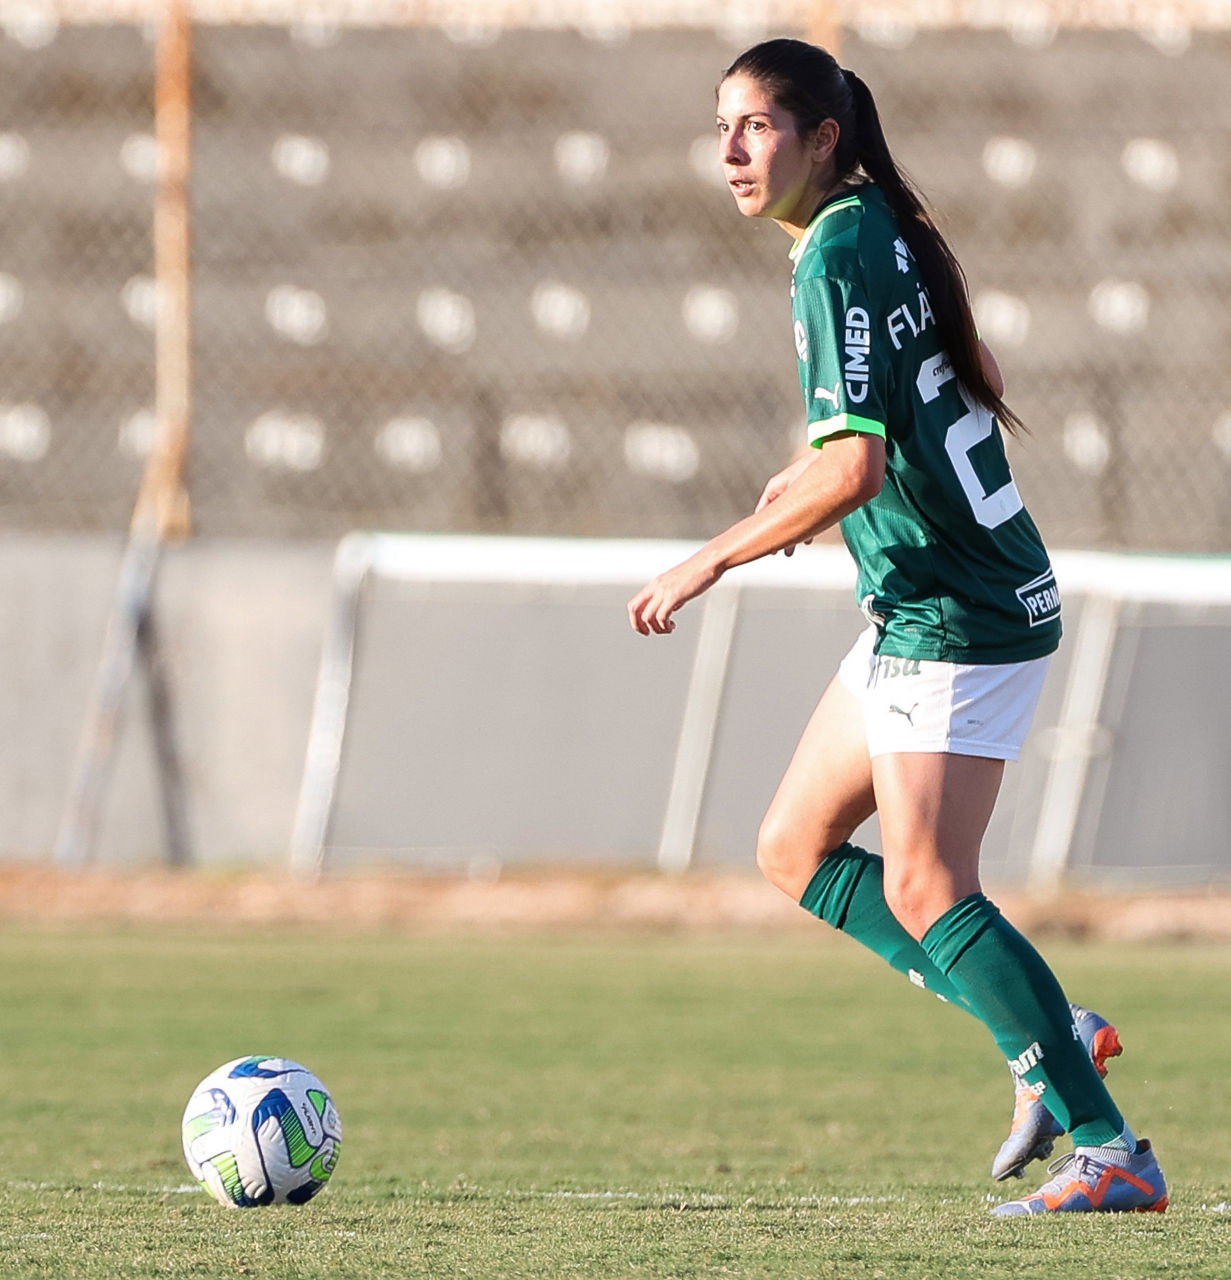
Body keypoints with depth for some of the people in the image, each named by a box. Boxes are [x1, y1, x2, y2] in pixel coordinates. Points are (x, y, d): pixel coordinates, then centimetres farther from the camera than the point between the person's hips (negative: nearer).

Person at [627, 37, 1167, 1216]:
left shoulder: (836, 259, -17)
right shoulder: (884, 233, 12)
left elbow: (853, 468, -25)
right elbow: (968, 390, 26)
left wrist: (712, 561, -18)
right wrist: (812, 476, 24)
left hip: (955, 618, -10)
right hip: (921, 616, 10)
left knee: (923, 891, -13)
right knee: (794, 849, 13)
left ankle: (1110, 1153, -11)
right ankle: (1045, 1038, 12)